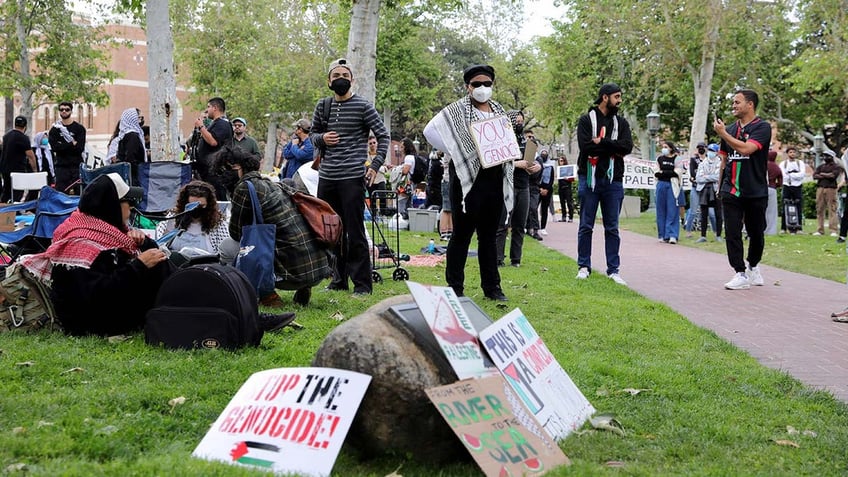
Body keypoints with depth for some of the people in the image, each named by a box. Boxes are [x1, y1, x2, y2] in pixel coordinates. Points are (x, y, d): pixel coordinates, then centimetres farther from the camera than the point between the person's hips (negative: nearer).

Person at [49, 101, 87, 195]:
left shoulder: (79, 128, 7)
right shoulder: (55, 129, 11)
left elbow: (80, 148, -5)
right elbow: (54, 147, -5)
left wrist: (63, 146, -9)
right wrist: (72, 144, -9)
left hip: (77, 166, 0)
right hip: (61, 167, 1)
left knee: (79, 193, -4)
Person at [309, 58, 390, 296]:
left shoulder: (363, 106, -2)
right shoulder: (322, 106, 12)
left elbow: (383, 135, 0)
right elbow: (313, 134, 22)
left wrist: (375, 165, -8)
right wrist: (322, 138, -1)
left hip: (352, 177, -5)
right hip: (326, 177, 5)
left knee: (355, 231, -4)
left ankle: (362, 283, 3)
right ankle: (338, 279, 21)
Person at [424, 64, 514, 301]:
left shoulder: (499, 111, 15)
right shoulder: (457, 110, -4)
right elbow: (430, 130, -13)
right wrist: (455, 154, -13)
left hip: (495, 179, 5)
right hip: (468, 178, -5)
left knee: (489, 235, 12)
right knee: (462, 234, 0)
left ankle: (492, 287, 19)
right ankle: (455, 288, 7)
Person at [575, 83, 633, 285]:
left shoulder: (621, 123, 11)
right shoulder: (586, 120, 1)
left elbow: (627, 146, -6)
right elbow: (585, 146, -14)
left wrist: (601, 143, -12)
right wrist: (613, 148, -11)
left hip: (613, 181, 3)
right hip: (589, 178, -3)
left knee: (612, 228, 6)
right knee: (586, 226, 4)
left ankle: (613, 269, 10)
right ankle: (584, 266, 13)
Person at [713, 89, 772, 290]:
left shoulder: (762, 127, -6)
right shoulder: (730, 129, 12)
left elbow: (746, 149, -23)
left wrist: (723, 134, -17)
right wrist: (720, 186, 19)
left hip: (756, 192, -4)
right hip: (731, 191, 4)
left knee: (756, 234, 9)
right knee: (732, 234, -5)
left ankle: (753, 266, 31)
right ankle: (741, 275, -1)